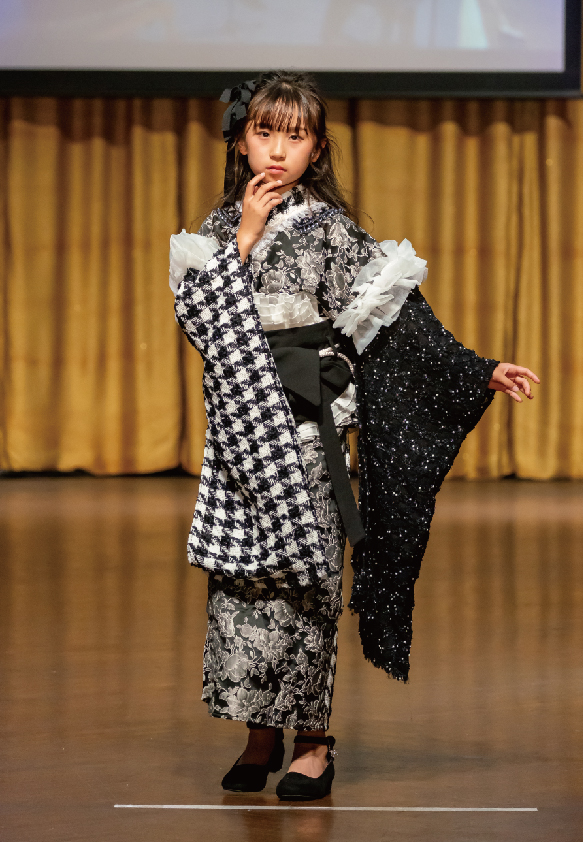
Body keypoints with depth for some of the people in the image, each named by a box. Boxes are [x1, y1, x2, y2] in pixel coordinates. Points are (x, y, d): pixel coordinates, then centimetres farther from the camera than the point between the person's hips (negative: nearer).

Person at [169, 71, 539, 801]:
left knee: (304, 575, -2)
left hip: (306, 422, -3)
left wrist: (482, 373, -10)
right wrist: (243, 241, -11)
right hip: (240, 424, 3)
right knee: (240, 575, 2)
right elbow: (197, 318, -6)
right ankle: (260, 733, 15)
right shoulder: (220, 228, 8)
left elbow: (401, 317, -3)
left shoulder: (330, 228, -1)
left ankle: (312, 740, 7)